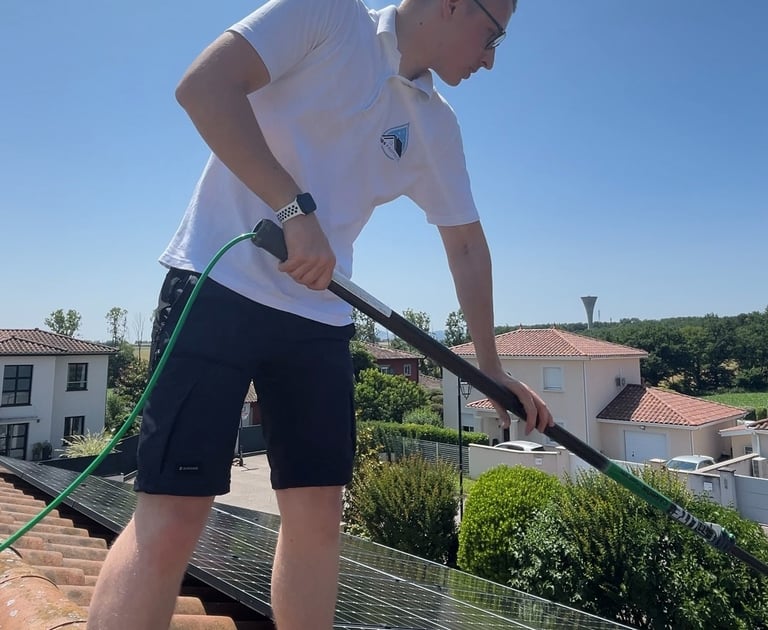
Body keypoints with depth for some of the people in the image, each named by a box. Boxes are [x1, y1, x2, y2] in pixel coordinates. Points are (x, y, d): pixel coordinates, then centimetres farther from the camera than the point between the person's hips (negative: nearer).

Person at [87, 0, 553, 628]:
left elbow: (468, 248, 16)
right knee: (175, 510, -9)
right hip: (221, 285, -5)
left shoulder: (436, 126, 14)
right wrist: (296, 208, -21)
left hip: (320, 315, 6)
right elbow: (203, 86, -13)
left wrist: (492, 369, 17)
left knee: (317, 512, 5)